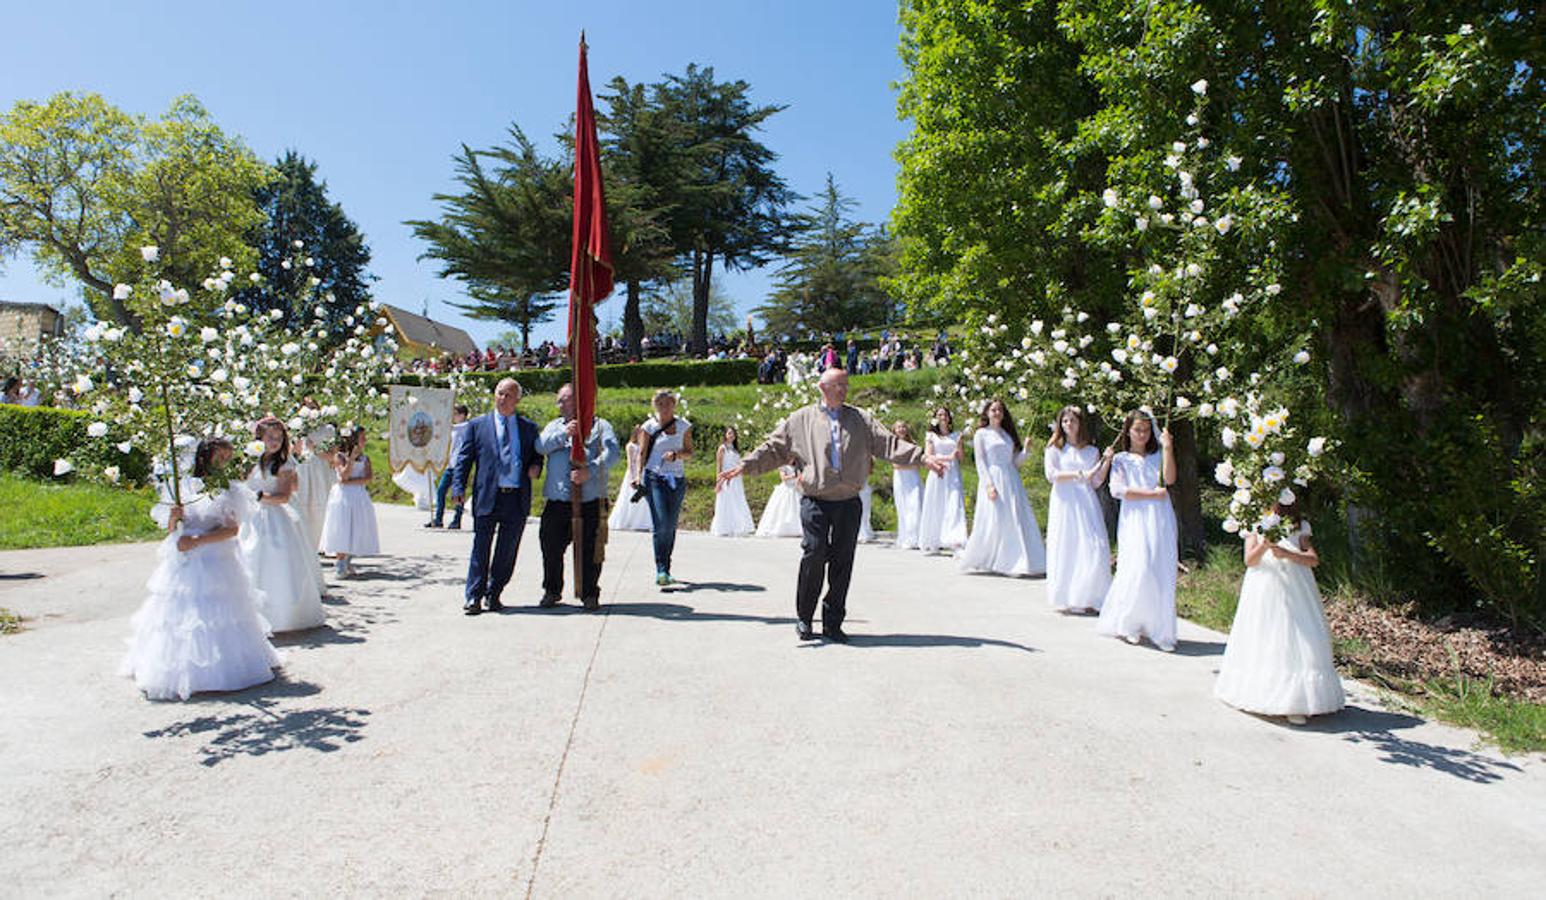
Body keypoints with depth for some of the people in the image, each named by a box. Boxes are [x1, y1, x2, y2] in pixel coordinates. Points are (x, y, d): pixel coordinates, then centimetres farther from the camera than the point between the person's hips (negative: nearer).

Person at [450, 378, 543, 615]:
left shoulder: (529, 427, 12)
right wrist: (458, 488, -7)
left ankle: (493, 595, 21)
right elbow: (463, 459, 4)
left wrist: (536, 467, -2)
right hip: (487, 497, -2)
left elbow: (537, 454, 21)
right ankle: (473, 597, 9)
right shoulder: (477, 425, 7)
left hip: (518, 498, 2)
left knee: (507, 552, 8)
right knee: (481, 549, 0)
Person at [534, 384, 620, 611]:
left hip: (591, 500, -3)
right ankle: (552, 591, 24)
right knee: (551, 548, 6)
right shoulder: (555, 426, 20)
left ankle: (590, 594, 14)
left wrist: (589, 471, -20)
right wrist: (564, 434, -14)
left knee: (590, 550, 0)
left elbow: (613, 453, -7)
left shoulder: (600, 425, 9)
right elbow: (540, 446, 1)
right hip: (557, 499, 3)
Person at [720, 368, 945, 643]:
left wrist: (923, 458, -4)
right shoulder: (801, 419, 7)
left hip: (849, 502, 2)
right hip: (815, 500, -2)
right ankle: (803, 618, 11)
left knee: (843, 561, 4)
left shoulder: (861, 419, 12)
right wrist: (744, 466, -4)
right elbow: (774, 448, 7)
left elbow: (889, 443, 6)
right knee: (814, 555, -9)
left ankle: (832, 623, 17)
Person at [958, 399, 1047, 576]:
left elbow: (1016, 462, 14)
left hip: (1011, 481, 5)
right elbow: (980, 462, -5)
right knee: (993, 523, -5)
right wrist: (989, 485, -15)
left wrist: (1026, 450, -5)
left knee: (1017, 520, 0)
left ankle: (1017, 562, 4)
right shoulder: (981, 434, 3)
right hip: (993, 480, -5)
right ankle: (979, 560, 9)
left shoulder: (1008, 433, 17)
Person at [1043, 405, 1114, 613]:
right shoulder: (1054, 449, 7)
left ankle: (1087, 599, 0)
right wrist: (1079, 475, -14)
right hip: (1064, 502, -2)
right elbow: (1051, 474, -7)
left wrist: (1106, 462, -3)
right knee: (1065, 549, -5)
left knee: (1093, 549, -7)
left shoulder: (1092, 451, 14)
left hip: (1087, 503, 2)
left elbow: (1097, 482, 9)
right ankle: (1064, 599, 1)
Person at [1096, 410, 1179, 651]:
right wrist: (1152, 494, -8)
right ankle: (1126, 624, 3)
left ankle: (1156, 626, 5)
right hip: (1135, 520, -3)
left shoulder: (1157, 455, 15)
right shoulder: (1121, 459, 9)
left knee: (1161, 571, -3)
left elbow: (1169, 479, -3)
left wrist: (1167, 447, -7)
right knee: (1138, 568, -12)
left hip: (1160, 519, 3)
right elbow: (1118, 490, -5)